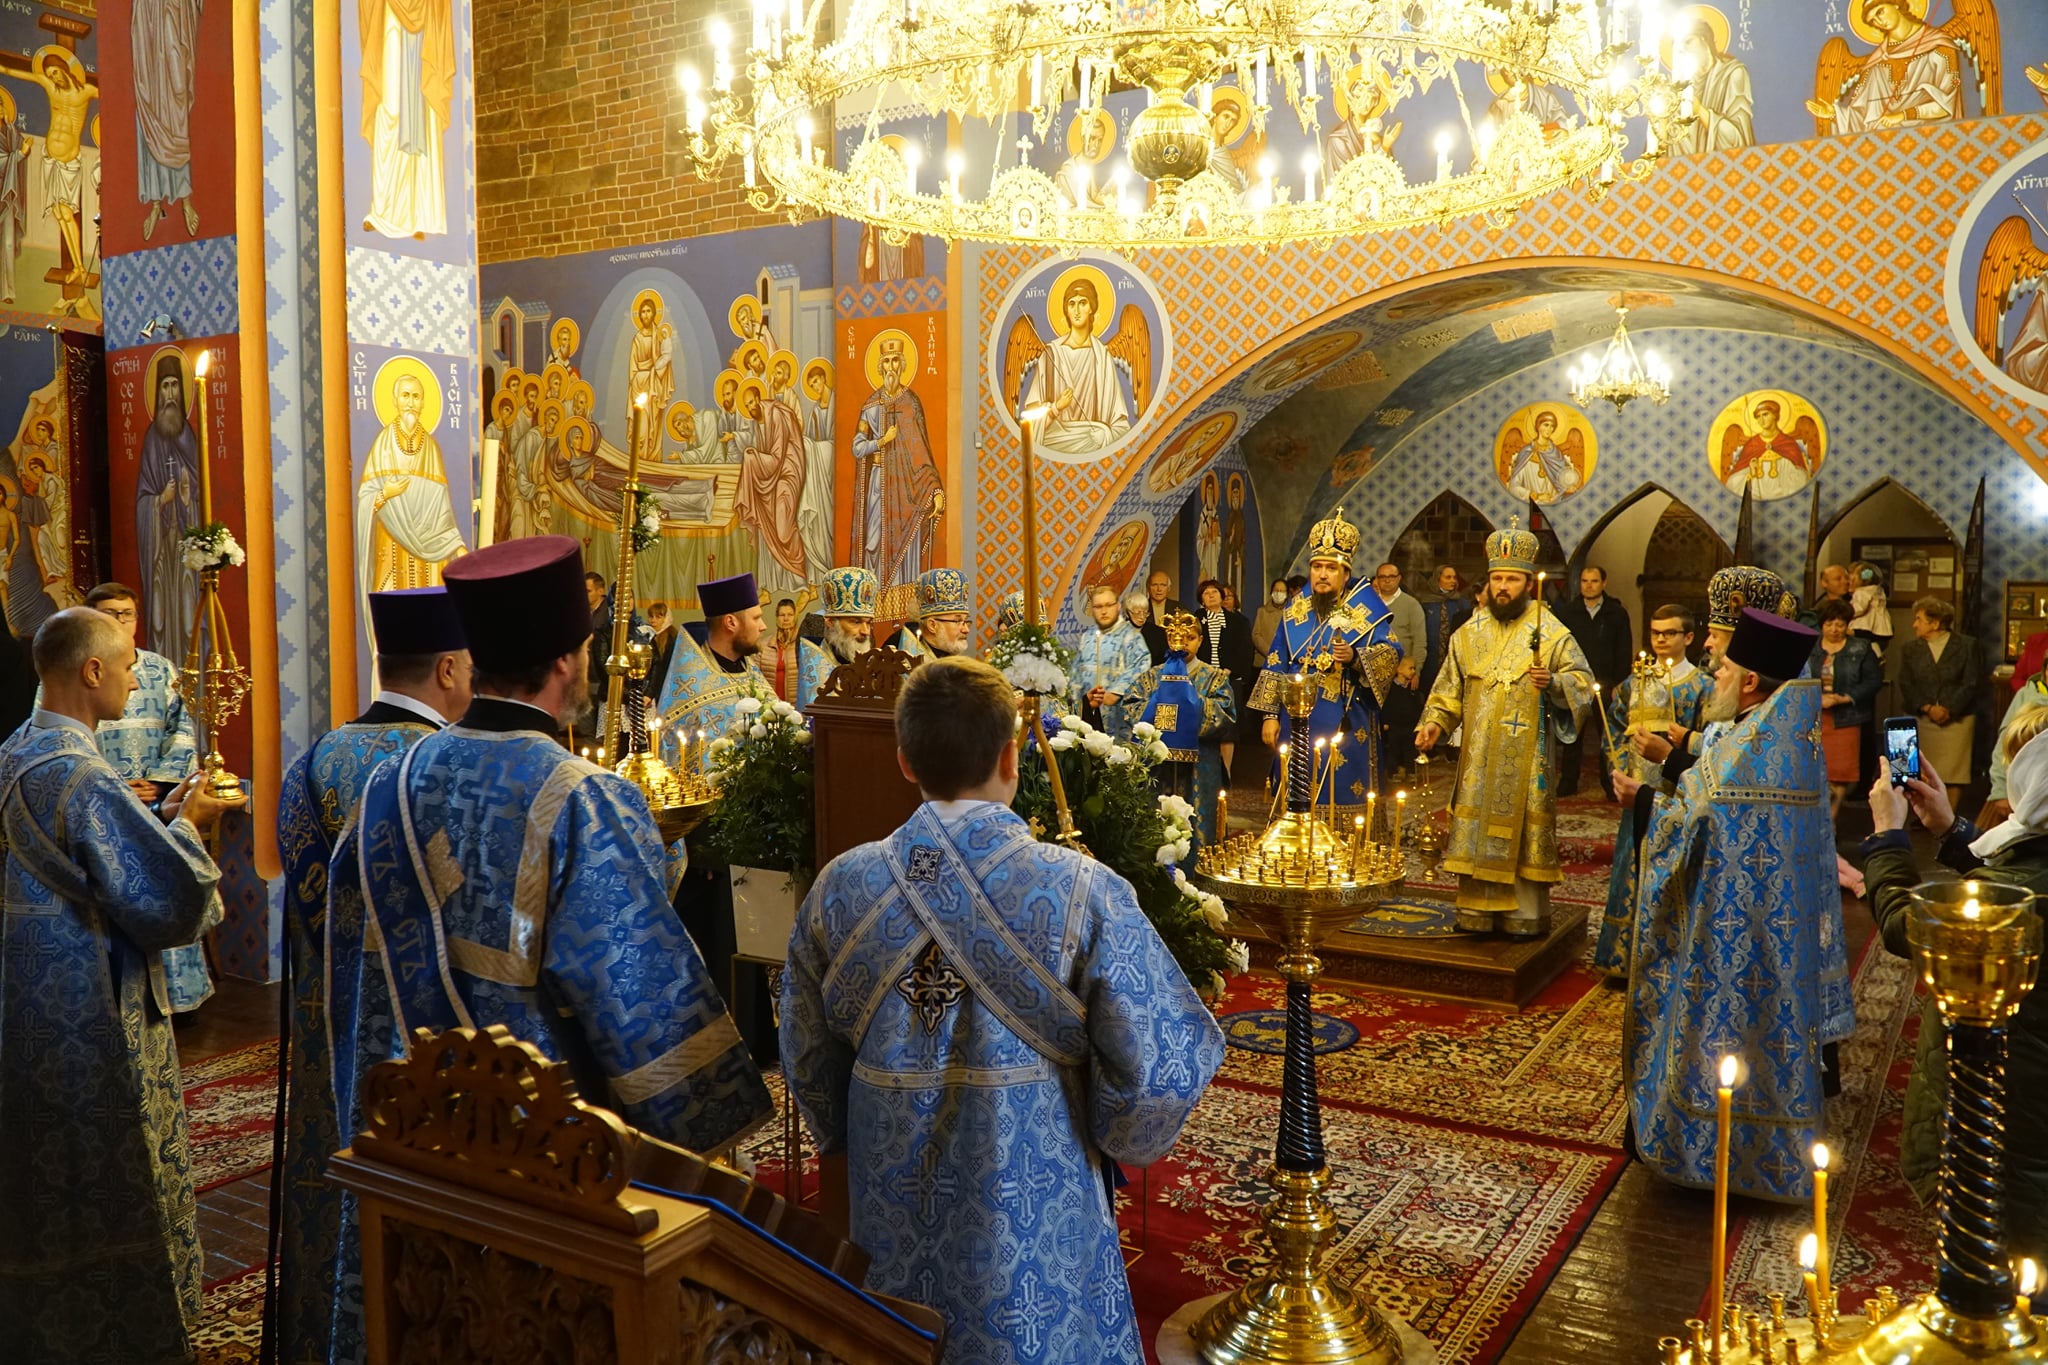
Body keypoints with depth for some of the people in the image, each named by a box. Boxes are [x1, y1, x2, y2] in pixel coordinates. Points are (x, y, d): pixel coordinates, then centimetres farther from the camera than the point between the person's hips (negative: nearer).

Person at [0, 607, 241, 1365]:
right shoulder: (84, 777, -23)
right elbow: (169, 905, -24)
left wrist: (163, 817, 8)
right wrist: (184, 826, -9)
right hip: (92, 1022, -10)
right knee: (111, 1196, 5)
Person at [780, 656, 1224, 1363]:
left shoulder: (841, 887, -10)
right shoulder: (1085, 893, -20)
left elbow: (807, 1052, 3)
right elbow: (1163, 1066, -19)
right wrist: (1116, 1138, 2)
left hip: (891, 1206, 3)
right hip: (1032, 1219, -2)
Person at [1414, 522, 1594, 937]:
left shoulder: (1552, 633, -3)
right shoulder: (1470, 633, 9)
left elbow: (1584, 682, -4)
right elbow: (1451, 688, 12)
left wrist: (1553, 682, -23)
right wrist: (1435, 722, -2)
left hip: (1527, 758, -3)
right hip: (1478, 758, 4)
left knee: (1523, 830, 0)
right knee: (1476, 830, 5)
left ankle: (1526, 915, 10)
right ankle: (1478, 913, 14)